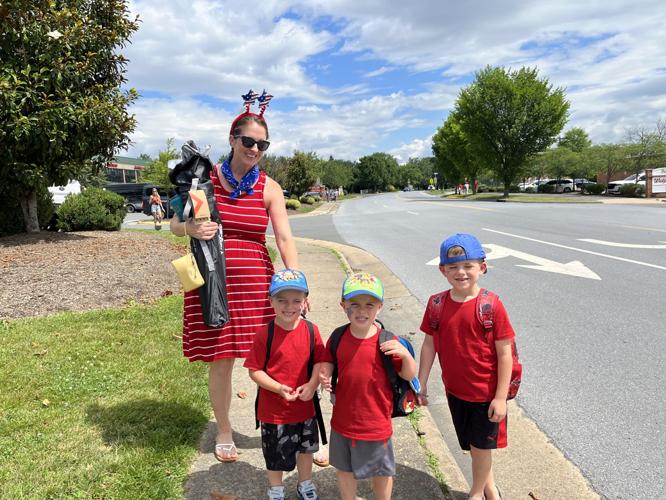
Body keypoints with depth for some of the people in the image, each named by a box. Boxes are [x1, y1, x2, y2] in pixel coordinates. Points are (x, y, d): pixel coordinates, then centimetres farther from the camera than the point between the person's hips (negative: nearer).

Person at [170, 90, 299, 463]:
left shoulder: (269, 189, 0)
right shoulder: (205, 178, 1)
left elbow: (285, 238, -7)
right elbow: (176, 224, 7)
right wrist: (192, 229, -18)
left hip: (257, 283, 0)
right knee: (220, 360, 9)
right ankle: (224, 432, 32)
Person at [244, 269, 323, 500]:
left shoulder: (310, 330, -10)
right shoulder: (265, 334, -19)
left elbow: (319, 361, -2)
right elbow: (255, 370, -15)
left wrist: (313, 384, -18)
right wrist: (278, 388, -25)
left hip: (304, 405, 3)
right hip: (274, 408, -3)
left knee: (306, 447, 25)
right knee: (276, 454, 17)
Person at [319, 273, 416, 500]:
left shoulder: (386, 341, -17)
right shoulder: (339, 337, -8)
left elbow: (409, 375, -10)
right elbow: (328, 362, 6)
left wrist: (405, 354, -29)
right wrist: (324, 375, -16)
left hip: (376, 422, -3)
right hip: (343, 420, 3)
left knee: (382, 472, 20)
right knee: (344, 469, 24)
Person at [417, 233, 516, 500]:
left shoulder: (491, 306, -19)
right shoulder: (436, 304, -7)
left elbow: (504, 353, -15)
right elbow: (429, 345, 0)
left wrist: (501, 397, -13)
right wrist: (421, 385, 3)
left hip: (487, 393, -4)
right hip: (455, 390, 4)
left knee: (481, 446, 12)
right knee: (473, 445, 20)